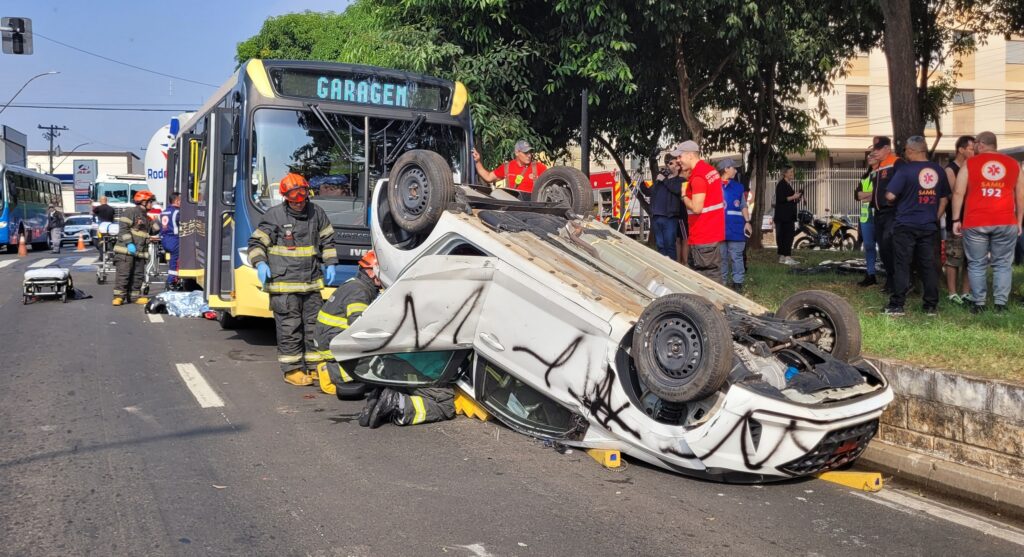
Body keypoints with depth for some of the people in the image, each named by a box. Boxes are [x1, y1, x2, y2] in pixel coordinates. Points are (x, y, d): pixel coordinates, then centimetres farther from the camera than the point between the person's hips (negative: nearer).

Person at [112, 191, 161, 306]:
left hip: (140, 252, 8)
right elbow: (123, 228, -15)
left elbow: (153, 232, 28)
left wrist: (156, 224, 6)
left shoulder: (146, 218, 21)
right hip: (126, 250, -8)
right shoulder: (130, 212, -6)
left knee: (138, 275, 9)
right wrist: (129, 243, -24)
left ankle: (135, 295, 16)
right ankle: (119, 296, -6)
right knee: (123, 274, -8)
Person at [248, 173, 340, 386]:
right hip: (284, 283, -5)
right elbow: (256, 242, 1)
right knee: (289, 327, -3)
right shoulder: (273, 215, -5)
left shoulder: (317, 212, 8)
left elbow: (327, 240, 21)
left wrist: (330, 264, 13)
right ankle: (292, 370, 8)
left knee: (314, 325, 10)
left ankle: (315, 367, 22)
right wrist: (260, 264, -14)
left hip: (312, 283, 5)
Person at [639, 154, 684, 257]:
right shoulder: (660, 177, 22)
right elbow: (649, 192, 27)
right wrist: (641, 183, 11)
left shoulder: (680, 180, 4)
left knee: (669, 245, -6)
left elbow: (678, 190, -18)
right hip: (656, 217, 6)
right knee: (660, 245, 9)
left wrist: (664, 180, -10)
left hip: (669, 217, -6)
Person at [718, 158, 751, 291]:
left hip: (735, 227, 1)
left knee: (736, 256, 1)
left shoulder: (738, 186, 10)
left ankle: (737, 282, 5)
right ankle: (722, 281, 15)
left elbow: (743, 206, 13)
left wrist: (747, 222, 2)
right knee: (721, 256, 6)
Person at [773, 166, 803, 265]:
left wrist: (797, 199, 9)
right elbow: (780, 199, -19)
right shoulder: (781, 184, -10)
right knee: (787, 235, -13)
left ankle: (782, 257, 12)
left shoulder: (788, 184, 20)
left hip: (789, 215, 10)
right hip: (783, 215, -10)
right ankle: (787, 257, -15)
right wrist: (793, 197, -19)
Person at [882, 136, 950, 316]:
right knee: (928, 265, 8)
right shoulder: (938, 170, 7)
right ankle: (931, 305, 11)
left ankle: (897, 305, -2)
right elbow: (944, 198, 12)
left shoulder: (905, 169, -10)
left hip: (905, 225, -4)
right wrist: (935, 217, 19)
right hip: (929, 226, 5)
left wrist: (896, 201, 7)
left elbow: (890, 195, -15)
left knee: (901, 265, -1)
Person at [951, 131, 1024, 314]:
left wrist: (956, 219, 4)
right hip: (1005, 223, 2)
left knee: (976, 264, 6)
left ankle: (978, 303, 6)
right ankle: (1001, 303, 5)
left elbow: (958, 193, -1)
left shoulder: (970, 163, 2)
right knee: (1003, 264, 8)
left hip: (975, 223, -1)